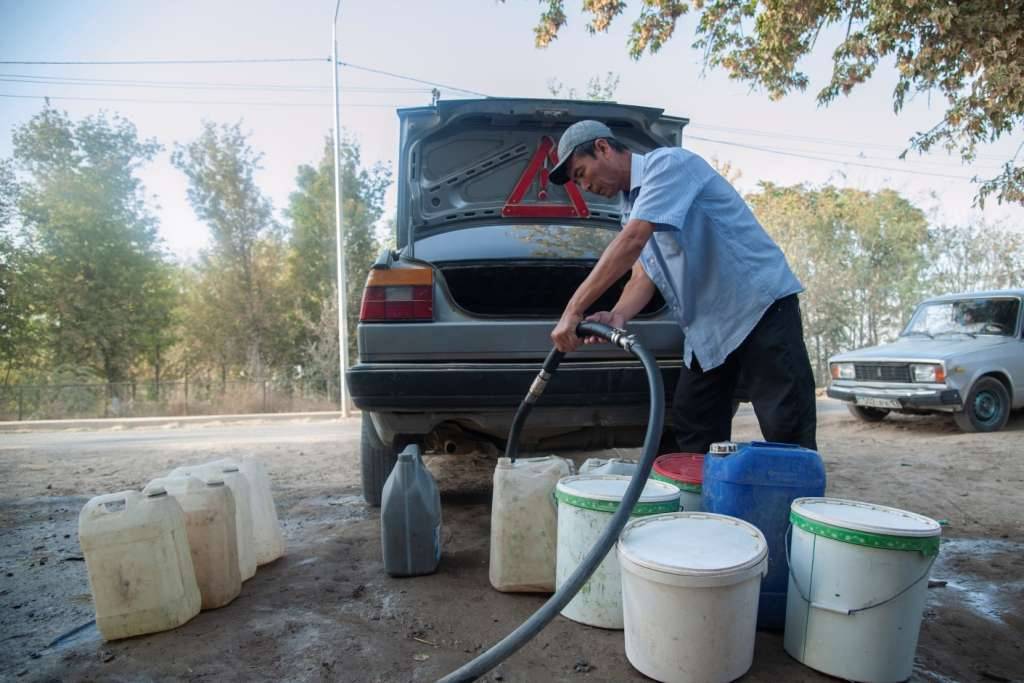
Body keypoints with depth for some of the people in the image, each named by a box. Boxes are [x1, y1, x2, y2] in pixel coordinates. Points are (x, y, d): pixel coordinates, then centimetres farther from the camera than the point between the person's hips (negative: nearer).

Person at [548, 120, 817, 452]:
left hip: (760, 303, -9)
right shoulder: (631, 208, 16)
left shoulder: (668, 163, -12)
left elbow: (631, 242, -25)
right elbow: (643, 274, 7)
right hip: (707, 329, 9)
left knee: (788, 432, -8)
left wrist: (573, 310, -26)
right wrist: (618, 316, -15)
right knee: (691, 440, 8)